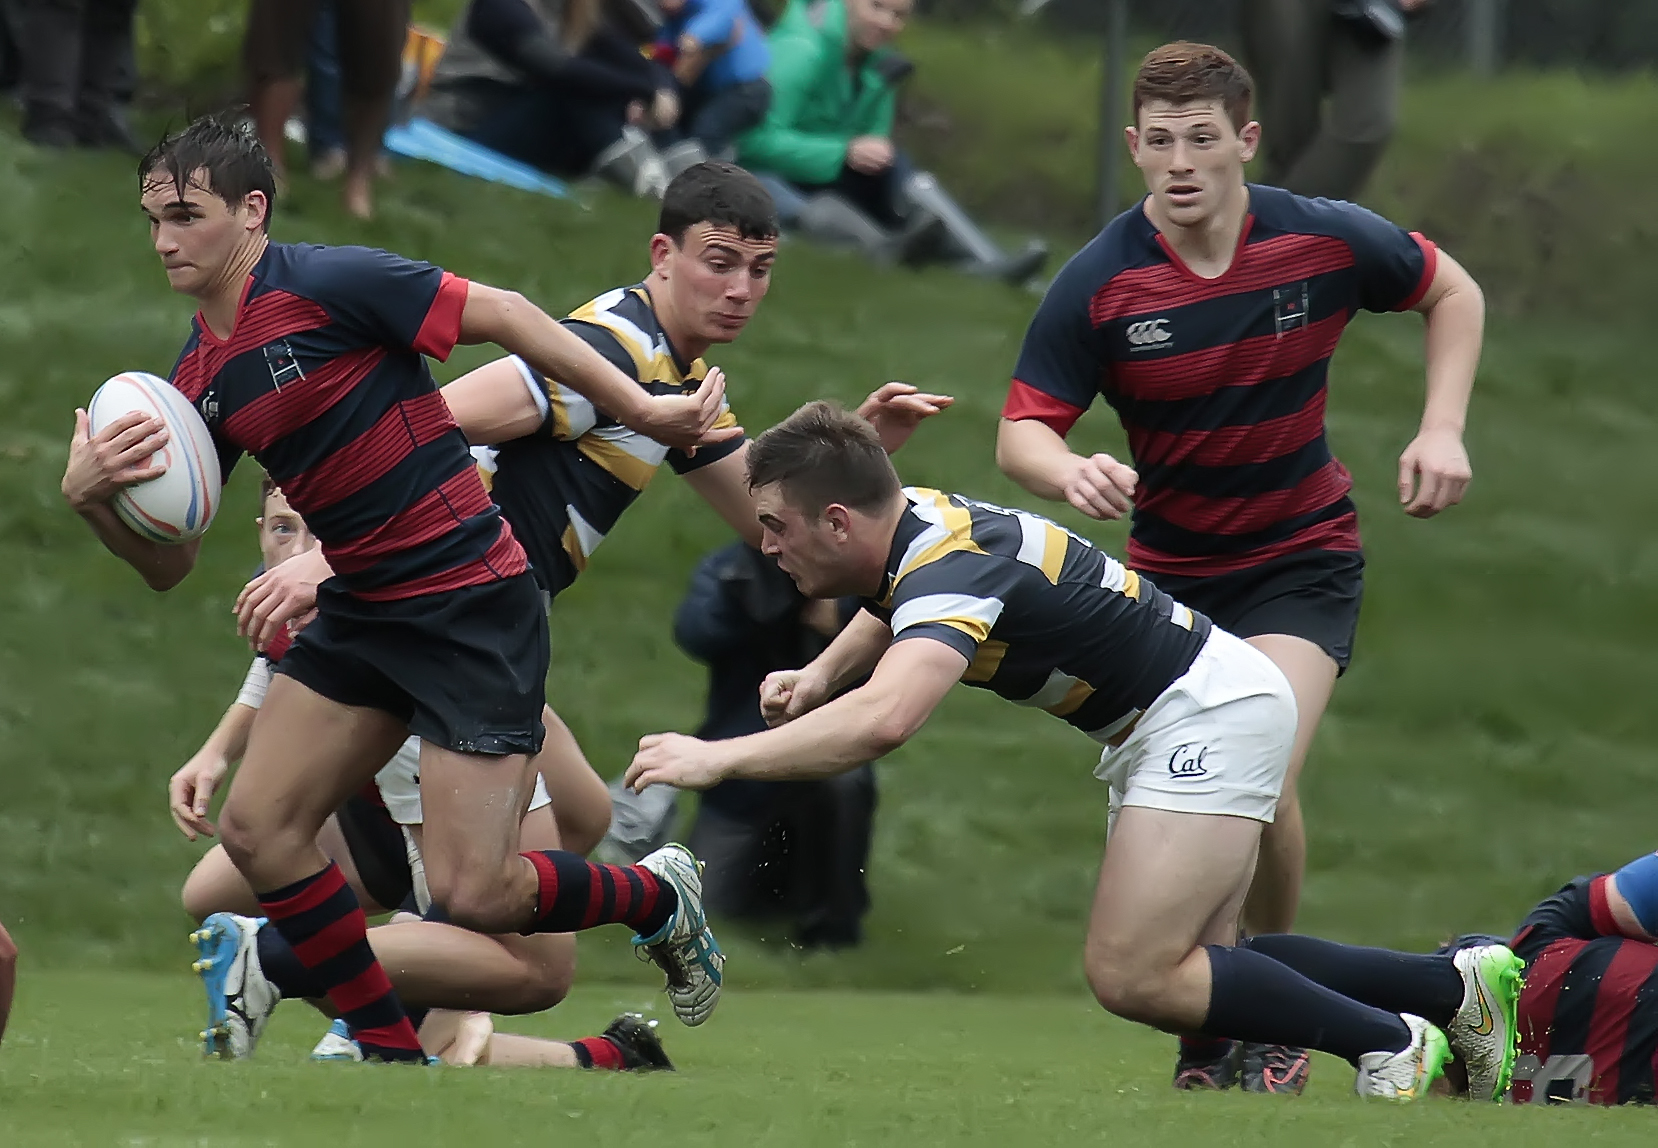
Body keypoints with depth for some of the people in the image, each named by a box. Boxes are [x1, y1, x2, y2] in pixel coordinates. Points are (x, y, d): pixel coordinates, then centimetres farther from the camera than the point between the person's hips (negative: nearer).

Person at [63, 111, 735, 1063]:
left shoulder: (325, 285, -16)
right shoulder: (200, 378, 7)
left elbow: (505, 316, -13)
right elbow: (171, 563, 10)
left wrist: (644, 410, -15)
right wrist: (91, 497, -10)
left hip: (472, 602, -8)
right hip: (361, 613, 8)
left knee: (472, 892, -11)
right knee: (257, 828, 0)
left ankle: (659, 897, 19)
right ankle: (394, 1053, 13)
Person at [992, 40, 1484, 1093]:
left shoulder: (1326, 242, -13)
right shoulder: (1099, 284, -15)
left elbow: (1453, 292, 6)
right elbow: (1021, 431, -15)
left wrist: (1443, 429, -7)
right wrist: (1072, 473, -38)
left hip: (1303, 560, -2)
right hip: (1170, 571, 2)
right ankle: (1209, 1028, 20)